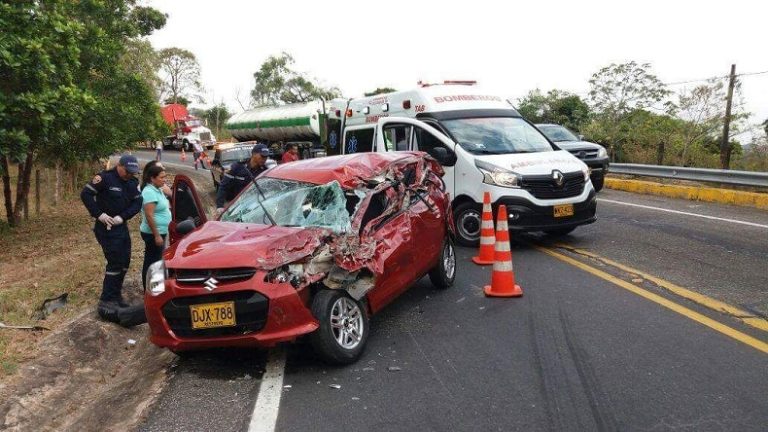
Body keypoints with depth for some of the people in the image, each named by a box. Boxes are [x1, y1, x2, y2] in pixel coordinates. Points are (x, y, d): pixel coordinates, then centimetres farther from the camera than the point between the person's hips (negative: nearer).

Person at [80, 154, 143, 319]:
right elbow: (85, 194, -16)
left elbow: (137, 203, 1)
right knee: (115, 263, -11)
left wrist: (122, 217, -13)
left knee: (124, 262, 12)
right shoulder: (105, 178, -15)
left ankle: (116, 296, 26)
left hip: (122, 226, 8)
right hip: (106, 227, -7)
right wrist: (99, 214, -21)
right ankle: (106, 302, -5)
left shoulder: (133, 182, 4)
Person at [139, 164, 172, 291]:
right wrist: (157, 235, -23)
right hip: (153, 234, -10)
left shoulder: (158, 190, 10)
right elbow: (149, 216, -23)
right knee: (152, 262, -3)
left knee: (155, 261, 16)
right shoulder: (149, 192, -19)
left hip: (160, 232, 10)